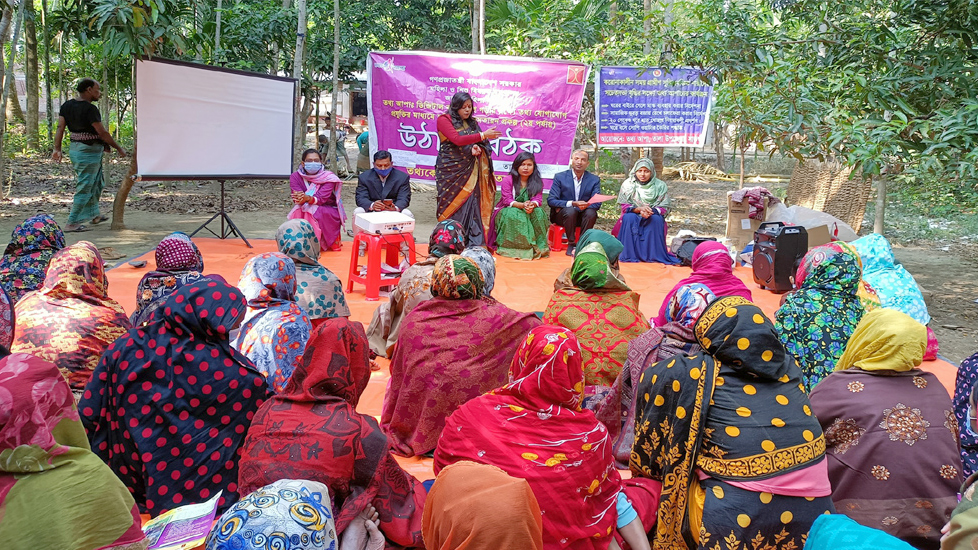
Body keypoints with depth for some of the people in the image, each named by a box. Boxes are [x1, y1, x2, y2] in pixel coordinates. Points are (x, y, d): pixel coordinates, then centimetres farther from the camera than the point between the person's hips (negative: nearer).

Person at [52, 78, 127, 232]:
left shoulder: (67, 105, 6)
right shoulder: (90, 109, -19)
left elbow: (60, 127, 3)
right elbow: (102, 133, -18)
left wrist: (57, 148, 4)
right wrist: (119, 148, -8)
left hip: (75, 149, 9)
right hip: (89, 152, -9)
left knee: (97, 183, 24)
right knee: (85, 188, -3)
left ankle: (94, 214, 36)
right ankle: (72, 223, 0)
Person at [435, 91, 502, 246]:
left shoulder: (472, 122, 15)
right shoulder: (444, 120, -2)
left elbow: (483, 143, 14)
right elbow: (457, 140, -16)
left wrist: (477, 147, -11)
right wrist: (483, 135, -21)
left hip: (469, 170, 4)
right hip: (450, 170, -4)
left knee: (471, 203, -3)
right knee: (453, 205, -5)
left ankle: (472, 242, -2)